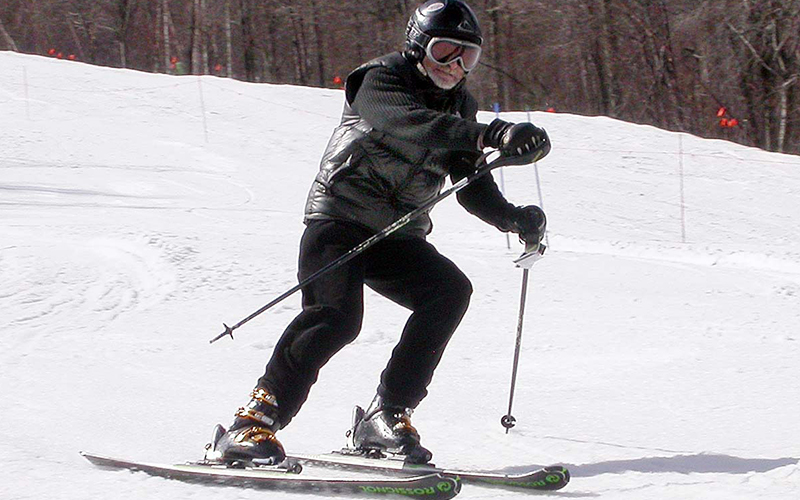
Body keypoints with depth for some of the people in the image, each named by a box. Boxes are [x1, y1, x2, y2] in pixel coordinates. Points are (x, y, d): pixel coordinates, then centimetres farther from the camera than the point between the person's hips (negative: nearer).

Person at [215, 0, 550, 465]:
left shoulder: (459, 106, 13)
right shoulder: (380, 82, -10)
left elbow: (472, 185, 16)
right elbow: (411, 126, -32)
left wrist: (512, 217, -4)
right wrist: (492, 134, -45)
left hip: (398, 238, 7)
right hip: (339, 221, -7)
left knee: (451, 291, -17)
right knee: (339, 314, -27)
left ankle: (385, 418, -12)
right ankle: (255, 420, -25)